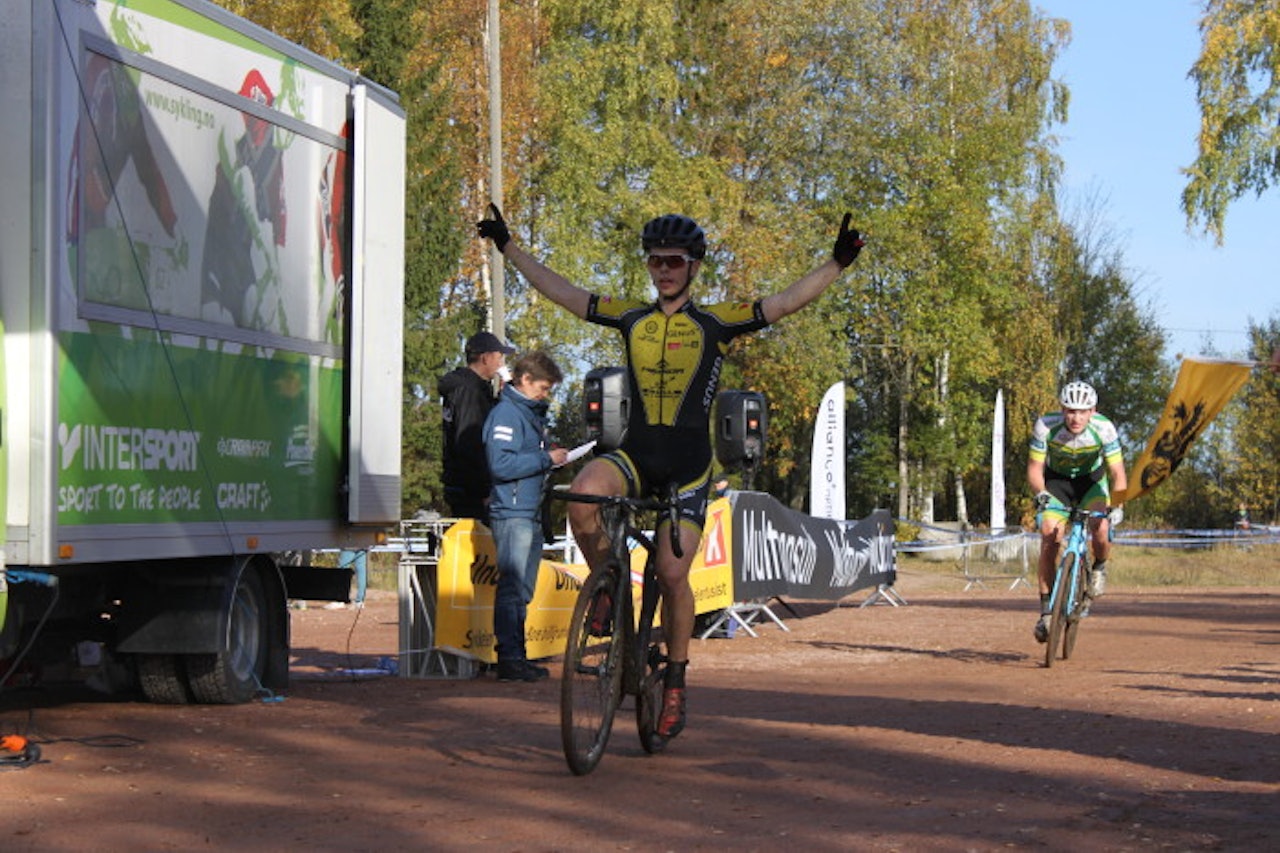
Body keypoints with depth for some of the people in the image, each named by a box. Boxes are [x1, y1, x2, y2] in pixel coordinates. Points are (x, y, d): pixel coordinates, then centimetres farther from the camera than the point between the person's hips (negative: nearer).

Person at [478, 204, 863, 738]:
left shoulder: (715, 323, 1)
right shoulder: (630, 318, 9)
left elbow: (786, 302, -6)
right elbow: (561, 292, 13)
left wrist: (838, 263, -17)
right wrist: (508, 247, 13)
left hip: (688, 463, -2)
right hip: (635, 454, 2)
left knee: (673, 574, -7)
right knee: (582, 496, -30)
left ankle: (675, 683, 11)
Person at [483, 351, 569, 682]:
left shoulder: (532, 413, 19)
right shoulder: (506, 414, -12)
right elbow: (502, 464, -22)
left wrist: (552, 458, 10)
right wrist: (547, 459, -17)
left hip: (531, 513, 10)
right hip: (512, 513, -10)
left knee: (523, 590, 12)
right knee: (512, 587, -9)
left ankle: (518, 657, 17)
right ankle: (509, 658, -7)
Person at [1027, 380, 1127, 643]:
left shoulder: (1104, 429, -28)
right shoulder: (1046, 426, -28)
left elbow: (1118, 474, -24)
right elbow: (1035, 469, -21)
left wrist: (1117, 505, -41)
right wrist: (1041, 493, -41)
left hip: (1091, 481, 0)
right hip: (1057, 481, 0)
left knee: (1101, 530, -27)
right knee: (1050, 538, -18)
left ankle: (1099, 568, 8)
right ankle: (1046, 611, -10)